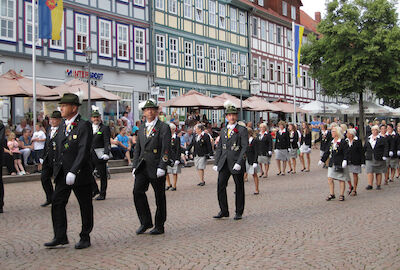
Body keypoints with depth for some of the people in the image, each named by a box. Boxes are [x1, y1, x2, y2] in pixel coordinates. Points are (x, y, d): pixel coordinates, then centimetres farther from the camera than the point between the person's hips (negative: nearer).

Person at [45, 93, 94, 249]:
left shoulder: (84, 126, -11)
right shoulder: (62, 126, 13)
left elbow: (84, 151, -19)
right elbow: (58, 150, 18)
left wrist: (73, 172, -25)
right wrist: (57, 170, 13)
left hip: (80, 174, -7)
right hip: (62, 174, 7)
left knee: (85, 206, 4)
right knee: (57, 203, 2)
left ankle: (85, 238, 16)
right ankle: (60, 237, 10)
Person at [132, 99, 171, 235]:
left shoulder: (164, 127, -3)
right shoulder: (142, 128, 16)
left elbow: (166, 149, -10)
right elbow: (137, 148, 18)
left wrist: (162, 167, -17)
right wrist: (135, 166, 10)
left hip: (156, 167, -5)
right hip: (142, 166, 5)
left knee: (159, 197, 3)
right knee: (137, 191, -8)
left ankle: (159, 226, 15)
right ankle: (145, 222, 5)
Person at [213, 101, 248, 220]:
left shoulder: (242, 130, -3)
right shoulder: (223, 131, 14)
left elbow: (245, 147, -9)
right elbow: (219, 148, 15)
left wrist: (239, 163, -18)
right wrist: (216, 163, 7)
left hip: (236, 163, -5)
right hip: (224, 163, 5)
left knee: (239, 188, 5)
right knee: (220, 186, 0)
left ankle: (239, 212, 16)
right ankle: (223, 211, 12)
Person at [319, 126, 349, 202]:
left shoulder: (343, 142, -9)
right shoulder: (331, 142, 13)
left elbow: (346, 152, -15)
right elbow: (327, 152, 21)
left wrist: (345, 160, -26)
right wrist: (322, 160, 24)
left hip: (340, 164, -7)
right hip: (332, 163, 7)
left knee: (341, 180, 2)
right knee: (330, 178, 2)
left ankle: (341, 195, 12)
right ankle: (331, 194, 12)